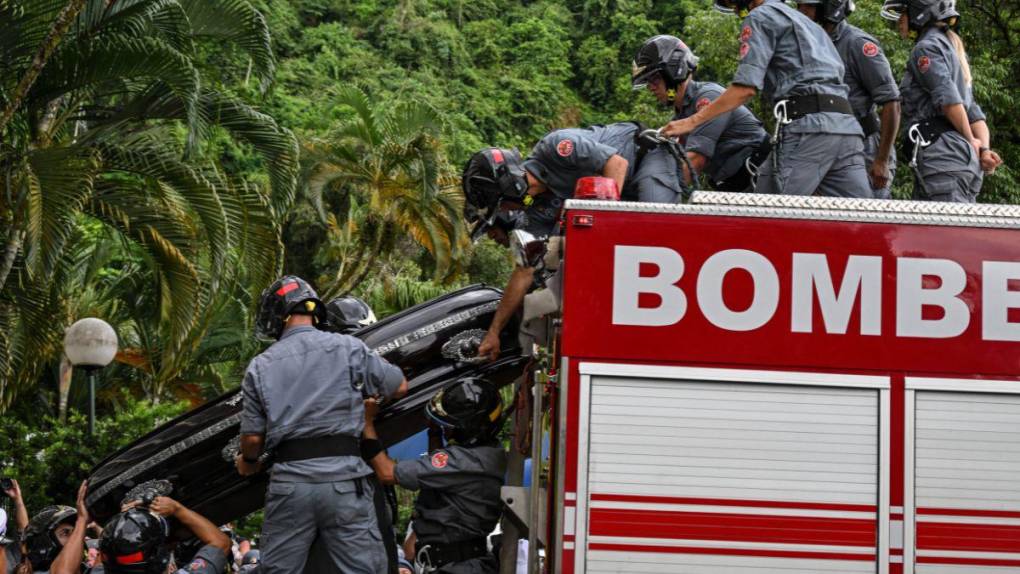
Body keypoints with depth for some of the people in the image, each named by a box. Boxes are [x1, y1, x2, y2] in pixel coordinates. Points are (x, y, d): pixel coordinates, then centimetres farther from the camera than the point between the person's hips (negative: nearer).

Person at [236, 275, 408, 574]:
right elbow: (400, 387, 12)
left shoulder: (260, 367, 6)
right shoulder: (348, 348, 2)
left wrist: (248, 462, 28)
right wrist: (366, 390, 33)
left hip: (289, 480, 1)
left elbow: (253, 438, 6)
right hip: (343, 477, -1)